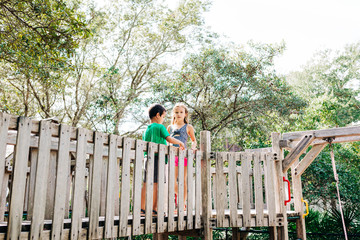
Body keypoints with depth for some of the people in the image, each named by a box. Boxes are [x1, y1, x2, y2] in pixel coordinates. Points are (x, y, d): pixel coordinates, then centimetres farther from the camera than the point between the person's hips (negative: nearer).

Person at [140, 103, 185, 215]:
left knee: (146, 183, 7)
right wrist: (180, 143, 3)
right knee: (156, 183, -3)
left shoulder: (146, 129, 17)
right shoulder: (160, 127, -4)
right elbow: (169, 139, -13)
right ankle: (154, 208, -1)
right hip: (158, 157, -7)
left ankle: (142, 208, 9)